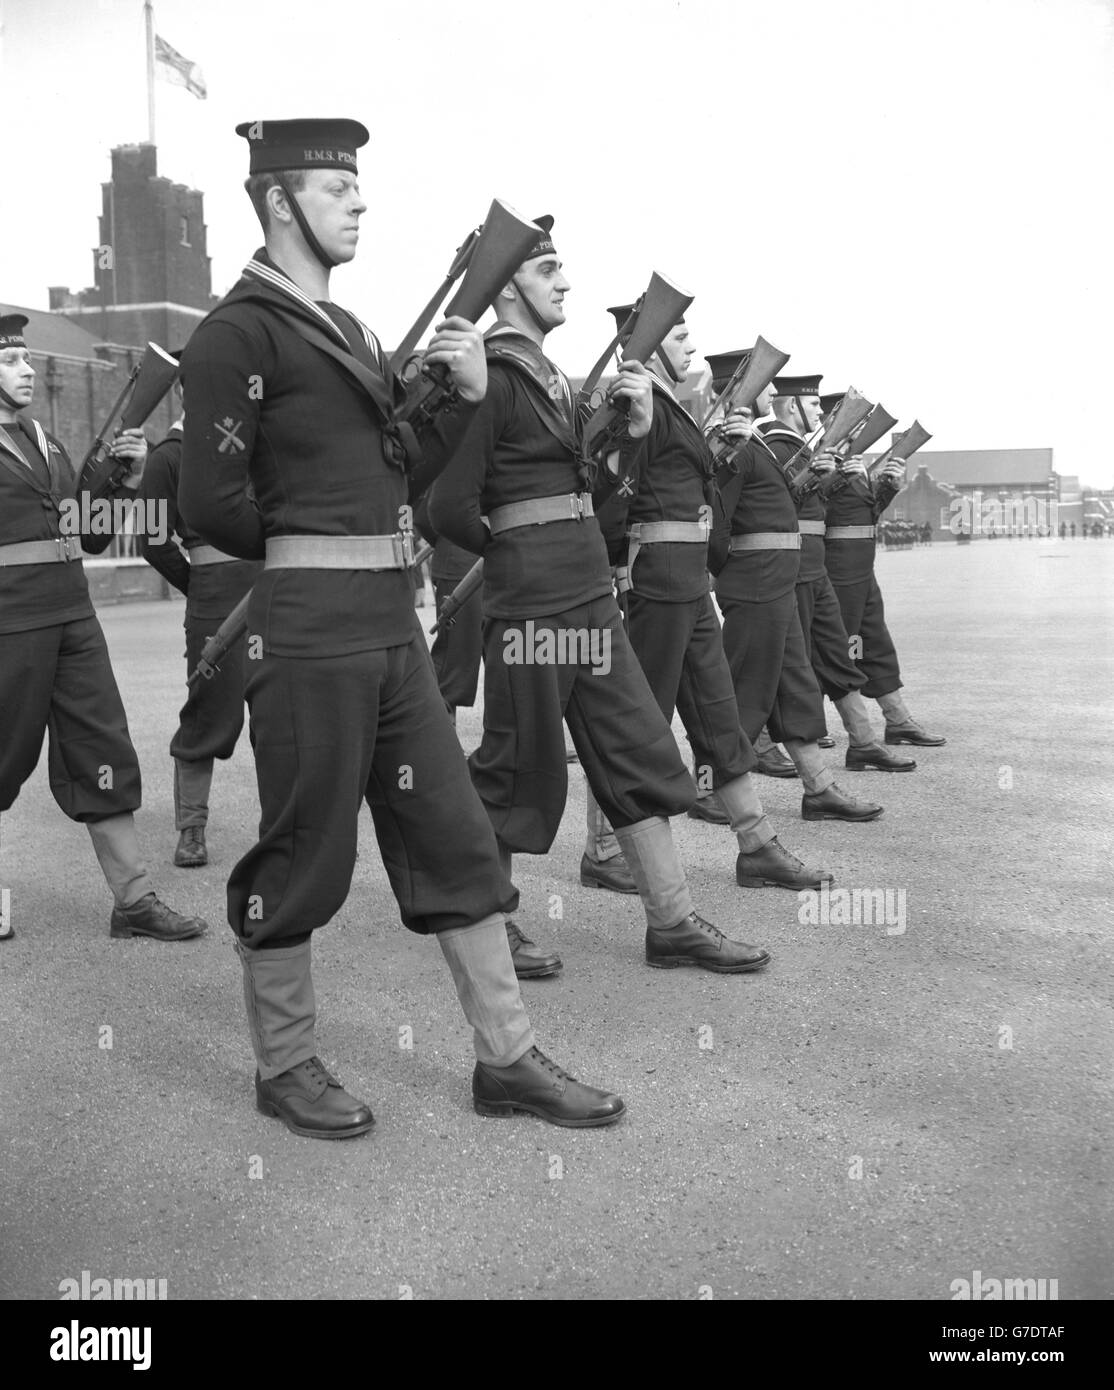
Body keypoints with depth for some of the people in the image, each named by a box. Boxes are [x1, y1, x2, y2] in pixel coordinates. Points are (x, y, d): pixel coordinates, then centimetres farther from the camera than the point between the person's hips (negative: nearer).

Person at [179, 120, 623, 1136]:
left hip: (394, 618, 8)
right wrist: (302, 550, 2)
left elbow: (415, 485, 17)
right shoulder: (240, 330, -7)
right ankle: (285, 1066, 22)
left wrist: (470, 395, 2)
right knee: (304, 853, 3)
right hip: (310, 625, -8)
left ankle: (507, 1057, 19)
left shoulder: (351, 331, 18)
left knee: (455, 837, 9)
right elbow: (211, 504, -13)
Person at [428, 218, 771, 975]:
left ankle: (673, 921, 16)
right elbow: (451, 504, -17)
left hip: (591, 592, 9)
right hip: (532, 597, -9)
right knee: (521, 767, 2)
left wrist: (633, 430, 1)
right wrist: (510, 549, -1)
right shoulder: (490, 375, -12)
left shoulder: (548, 373, 15)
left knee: (640, 751, 9)